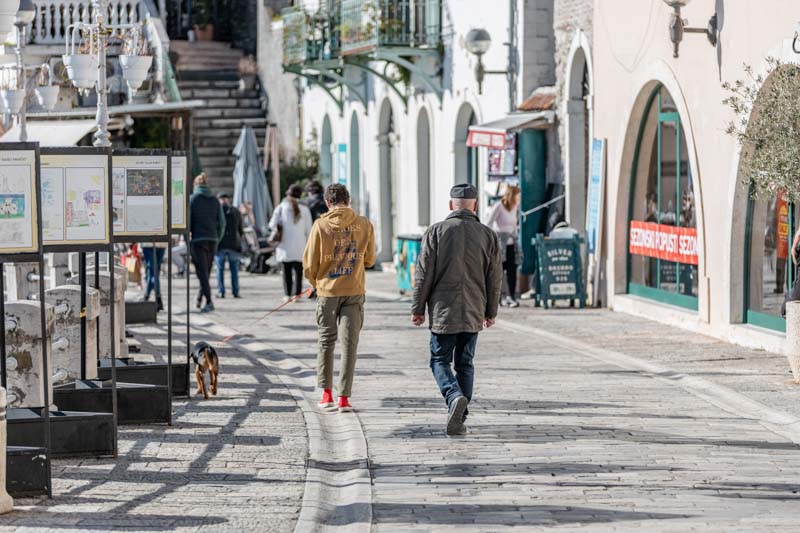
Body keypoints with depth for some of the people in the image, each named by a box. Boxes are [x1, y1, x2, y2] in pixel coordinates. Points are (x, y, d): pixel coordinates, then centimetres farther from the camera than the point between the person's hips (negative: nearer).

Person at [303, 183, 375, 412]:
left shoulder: (321, 225, -6)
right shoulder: (364, 225, -2)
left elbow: (309, 265, -4)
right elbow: (369, 260, 11)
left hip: (327, 291, 0)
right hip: (354, 292, 1)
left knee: (326, 342, 15)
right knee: (349, 344, 4)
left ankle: (327, 393, 12)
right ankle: (344, 398, -1)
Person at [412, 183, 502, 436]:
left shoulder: (436, 231, -5)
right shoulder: (488, 235, 2)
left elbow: (424, 274, -5)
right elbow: (495, 278, 5)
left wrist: (418, 308, 2)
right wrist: (491, 311, 16)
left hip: (443, 311, -2)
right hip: (473, 312, 2)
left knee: (440, 361, 7)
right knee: (465, 364, 11)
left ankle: (455, 397, -20)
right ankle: (460, 419, 8)